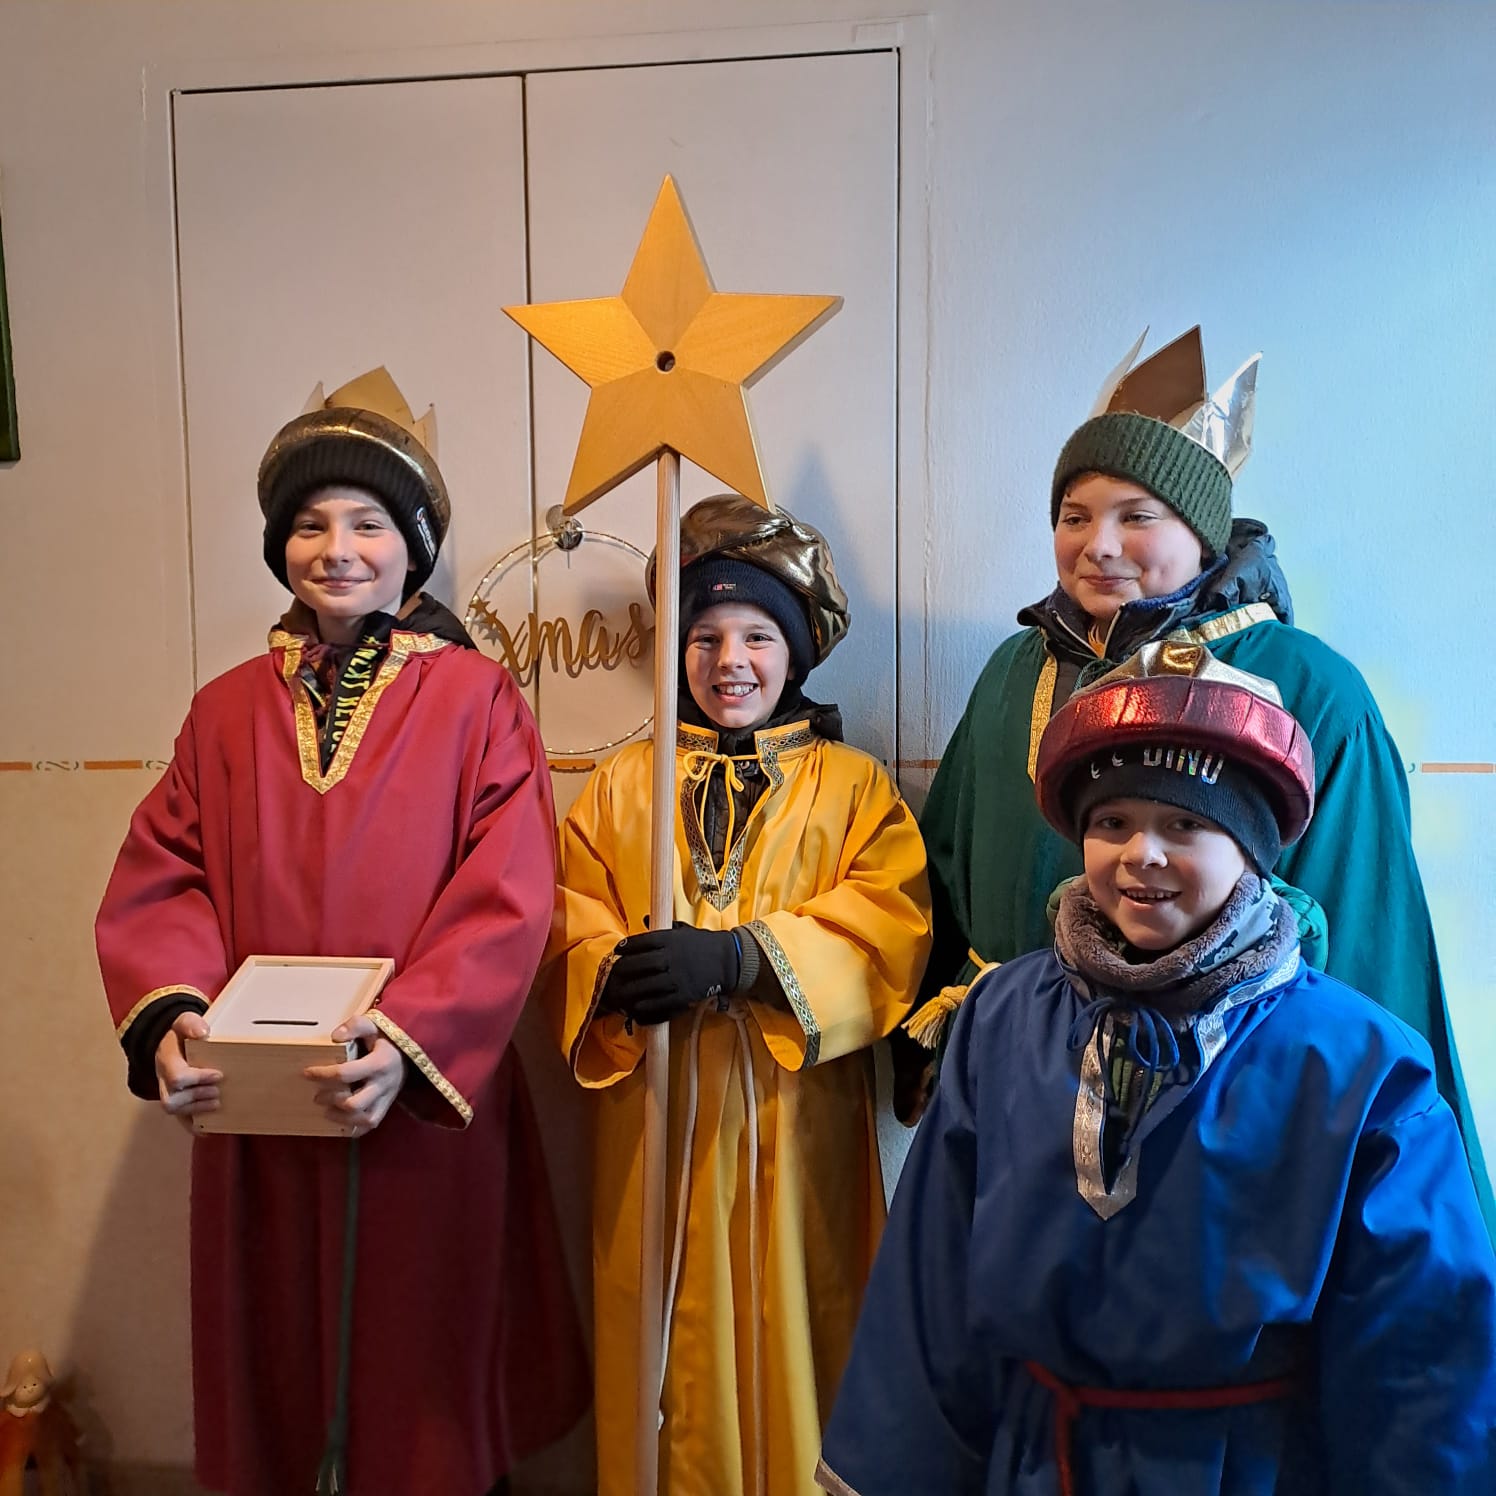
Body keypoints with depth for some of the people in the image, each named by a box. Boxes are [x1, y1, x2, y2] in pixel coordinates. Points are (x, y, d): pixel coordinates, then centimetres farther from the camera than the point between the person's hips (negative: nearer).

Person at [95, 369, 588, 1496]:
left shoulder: (476, 699, -6)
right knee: (280, 1360, 19)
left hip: (427, 1108, -3)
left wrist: (409, 1037, -25)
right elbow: (160, 881, 1)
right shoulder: (229, 710, 6)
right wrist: (170, 1010, -16)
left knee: (424, 1366, 13)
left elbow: (508, 897, -13)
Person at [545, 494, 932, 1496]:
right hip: (658, 1116, 2)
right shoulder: (624, 785, 9)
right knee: (670, 1333, 10)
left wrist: (737, 955, -22)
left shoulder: (854, 786, 3)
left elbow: (890, 924, -10)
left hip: (793, 1119, -1)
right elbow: (572, 922, 3)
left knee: (789, 1327, 8)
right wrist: (618, 970, -20)